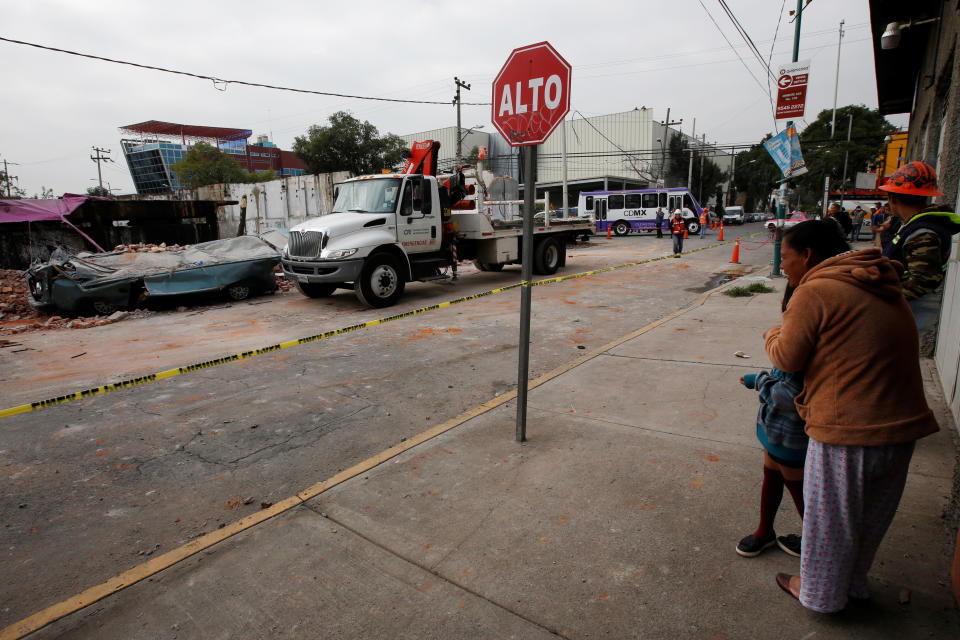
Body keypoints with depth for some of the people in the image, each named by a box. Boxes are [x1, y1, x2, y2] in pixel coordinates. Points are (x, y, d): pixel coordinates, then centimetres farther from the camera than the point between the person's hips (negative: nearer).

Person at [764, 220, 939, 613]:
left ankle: (819, 594, 34)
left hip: (849, 431, -8)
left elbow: (787, 359, -11)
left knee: (830, 520, 14)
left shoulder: (815, 291, -15)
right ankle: (853, 583, 47)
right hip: (903, 423, 8)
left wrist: (773, 335, 9)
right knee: (870, 517, 26)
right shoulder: (882, 288, 12)